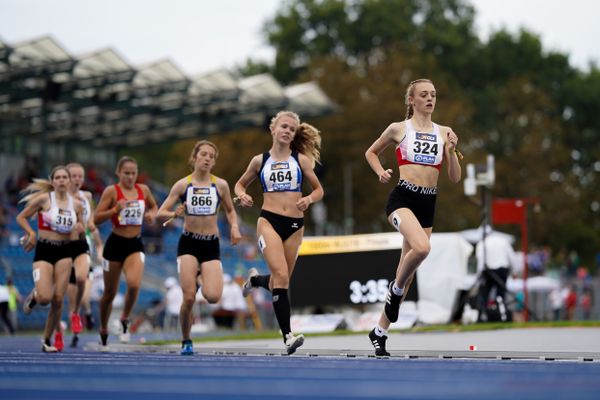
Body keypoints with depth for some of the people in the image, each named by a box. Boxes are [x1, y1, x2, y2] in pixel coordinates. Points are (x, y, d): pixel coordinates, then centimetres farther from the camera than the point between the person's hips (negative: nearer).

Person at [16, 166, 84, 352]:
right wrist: (32, 234, -13)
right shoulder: (43, 199, -5)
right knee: (45, 298, -17)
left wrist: (79, 228, -5)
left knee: (58, 299, -3)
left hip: (64, 252, 3)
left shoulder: (76, 204, 5)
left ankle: (47, 339, 12)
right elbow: (21, 217, 2)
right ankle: (34, 296, 22)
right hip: (44, 250, -3)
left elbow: (81, 227, 18)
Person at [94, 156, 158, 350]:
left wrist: (151, 215, 2)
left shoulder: (143, 190, 4)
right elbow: (96, 218, -10)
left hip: (135, 244, 2)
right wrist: (115, 209, -24)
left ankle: (125, 320, 2)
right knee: (110, 292, 9)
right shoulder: (111, 191, -7)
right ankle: (103, 331, 29)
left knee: (134, 284, -23)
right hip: (116, 243, -2)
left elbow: (153, 206, 24)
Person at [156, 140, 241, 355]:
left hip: (211, 245, 1)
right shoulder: (182, 184, -1)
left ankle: (200, 277, 22)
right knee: (189, 298, -13)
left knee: (213, 296, -15)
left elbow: (230, 210, 17)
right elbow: (160, 214, -1)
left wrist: (234, 227, -2)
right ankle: (186, 342, 10)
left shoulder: (220, 185, 2)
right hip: (188, 243, -1)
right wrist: (174, 214, -22)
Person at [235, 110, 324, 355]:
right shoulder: (260, 160, 6)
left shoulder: (301, 159, 6)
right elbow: (240, 184, 19)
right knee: (281, 276, -21)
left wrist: (309, 199, -9)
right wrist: (242, 195, -3)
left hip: (295, 225, 3)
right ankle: (288, 336, -20)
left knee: (280, 281, 9)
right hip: (269, 222, -3)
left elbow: (318, 189, 13)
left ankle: (255, 279, 46)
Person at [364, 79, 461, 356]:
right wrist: (381, 172, 2)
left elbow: (455, 178, 10)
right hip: (402, 198, -4)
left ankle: (380, 331, 19)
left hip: (428, 203, 5)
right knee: (422, 248, -34)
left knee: (408, 272, 6)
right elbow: (371, 152, 20)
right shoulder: (398, 129, 4)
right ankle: (396, 289, -4)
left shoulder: (444, 133, 12)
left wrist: (451, 150, -5)